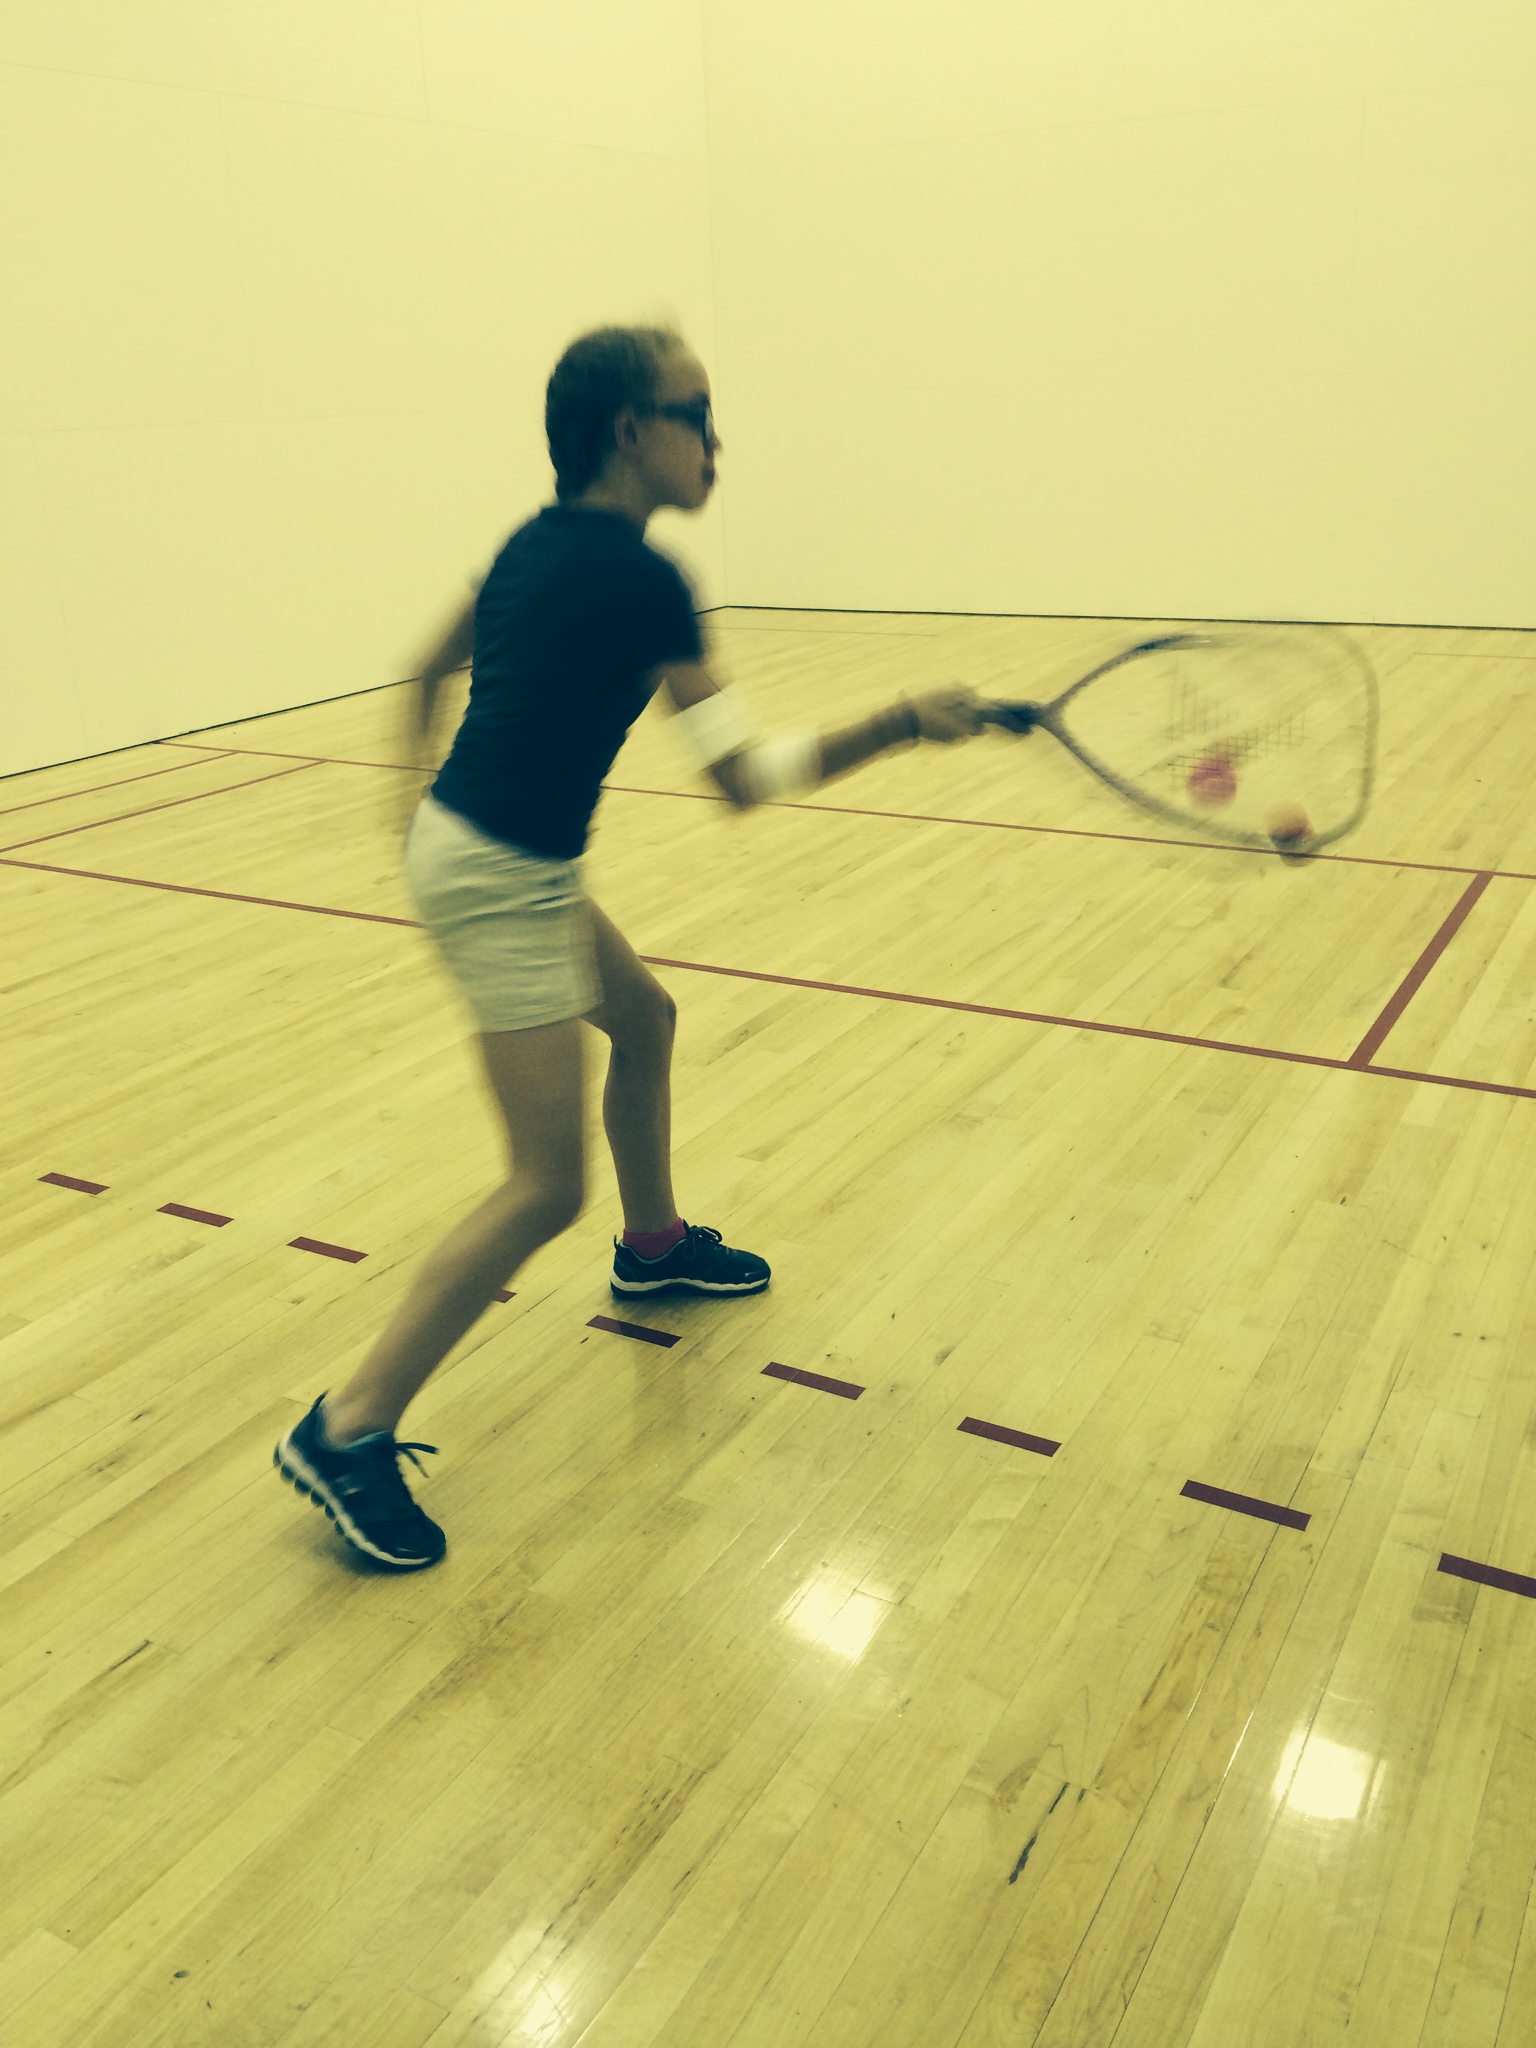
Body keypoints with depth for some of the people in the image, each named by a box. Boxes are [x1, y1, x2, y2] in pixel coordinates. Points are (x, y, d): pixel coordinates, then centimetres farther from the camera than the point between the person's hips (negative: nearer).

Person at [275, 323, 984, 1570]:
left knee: (645, 1016, 27)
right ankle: (349, 1433, 0)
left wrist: (418, 802, 33)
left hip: (470, 845, 10)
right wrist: (905, 726, -15)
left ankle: (655, 1244, 48)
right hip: (499, 881, -10)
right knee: (547, 1189, -7)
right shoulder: (639, 577, -18)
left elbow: (432, 671, 20)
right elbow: (745, 778, -22)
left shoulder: (538, 543, 8)